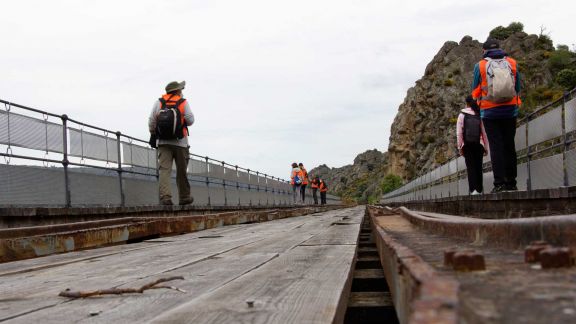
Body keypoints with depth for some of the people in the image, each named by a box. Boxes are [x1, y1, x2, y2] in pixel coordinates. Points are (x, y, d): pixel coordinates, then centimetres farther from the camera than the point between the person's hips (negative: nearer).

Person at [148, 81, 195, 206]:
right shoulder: (183, 102, -1)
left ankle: (165, 196, -18)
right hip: (180, 142, -1)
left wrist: (153, 135, 16)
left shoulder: (159, 102, 5)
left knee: (164, 169, -4)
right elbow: (190, 120, -4)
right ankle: (184, 197, 19)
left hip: (163, 142, 1)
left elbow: (151, 121, 2)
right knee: (181, 171, 10)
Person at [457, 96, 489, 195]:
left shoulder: (462, 114, 2)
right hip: (478, 144, 2)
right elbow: (484, 132, 5)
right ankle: (479, 189, 9)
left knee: (470, 166, -4)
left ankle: (473, 189, -16)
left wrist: (460, 146, 1)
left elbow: (459, 132, -3)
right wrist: (486, 147, 11)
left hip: (467, 145, -2)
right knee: (478, 166, 8)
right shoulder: (479, 115, 6)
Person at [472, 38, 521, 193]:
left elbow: (475, 92, 3)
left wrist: (480, 100, 22)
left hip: (490, 112, -2)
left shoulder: (480, 66, -3)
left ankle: (499, 182, -8)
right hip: (510, 110, 2)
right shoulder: (512, 63, 4)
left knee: (496, 146, -2)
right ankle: (511, 182, 9)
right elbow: (518, 88, 9)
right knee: (509, 146, 8)